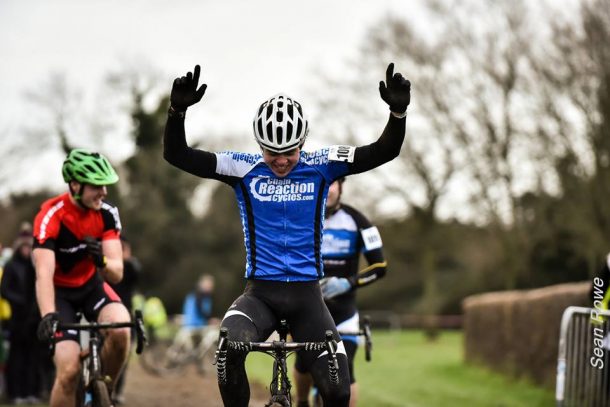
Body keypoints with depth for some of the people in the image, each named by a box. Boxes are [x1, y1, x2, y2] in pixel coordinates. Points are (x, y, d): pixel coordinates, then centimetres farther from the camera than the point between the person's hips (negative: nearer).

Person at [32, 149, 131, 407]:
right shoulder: (51, 217, -25)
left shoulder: (107, 214, -13)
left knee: (121, 329, -29)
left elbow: (116, 274, -15)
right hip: (60, 292, -3)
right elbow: (44, 273, -35)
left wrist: (102, 261, -39)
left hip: (92, 286, 3)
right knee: (69, 370, -18)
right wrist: (48, 315, -51)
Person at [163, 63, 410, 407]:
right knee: (229, 348, -33)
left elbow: (384, 152, -7)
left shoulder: (321, 167, 0)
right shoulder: (244, 170, -2)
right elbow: (177, 155, -8)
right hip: (260, 292, -1)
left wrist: (399, 111, -27)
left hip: (307, 294, 1)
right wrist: (178, 110, -26)